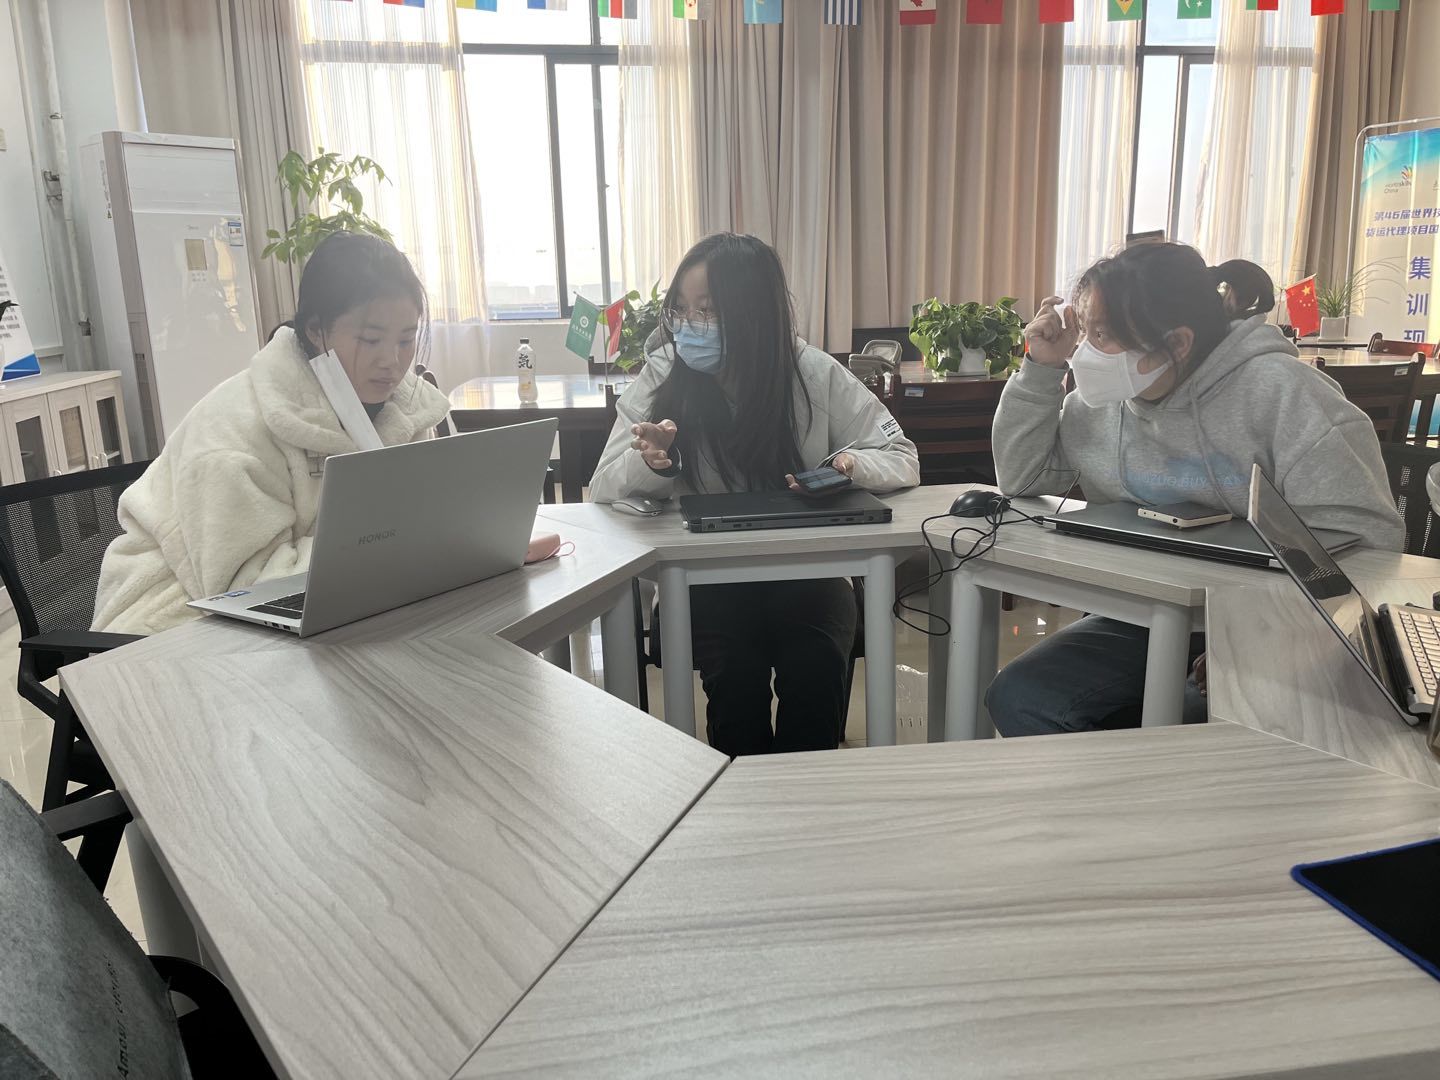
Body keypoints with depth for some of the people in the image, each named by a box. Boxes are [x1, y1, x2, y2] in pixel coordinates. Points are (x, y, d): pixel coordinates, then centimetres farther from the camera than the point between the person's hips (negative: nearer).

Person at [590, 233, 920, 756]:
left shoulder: (815, 374, -4)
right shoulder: (662, 375, -4)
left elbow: (902, 458, 1)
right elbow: (604, 492, -5)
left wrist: (850, 466, -22)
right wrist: (649, 463, -28)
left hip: (806, 570, 1)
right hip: (704, 578, 0)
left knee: (814, 674, -27)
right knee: (736, 679, -28)